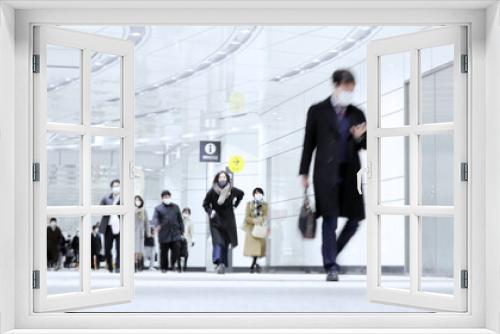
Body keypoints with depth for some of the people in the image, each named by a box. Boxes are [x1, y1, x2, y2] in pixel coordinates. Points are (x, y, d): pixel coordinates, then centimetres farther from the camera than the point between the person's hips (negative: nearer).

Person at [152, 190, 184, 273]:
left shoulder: (175, 207, 15)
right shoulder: (158, 208, 6)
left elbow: (180, 220, 17)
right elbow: (155, 218, -9)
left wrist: (182, 231, 12)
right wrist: (157, 225, -31)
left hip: (175, 233, 1)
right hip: (164, 234, -1)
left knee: (176, 251, -10)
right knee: (164, 252, 5)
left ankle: (174, 266, 5)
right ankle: (164, 268, 16)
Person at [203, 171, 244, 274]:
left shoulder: (232, 190, -4)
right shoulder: (212, 191, -10)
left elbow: (241, 194, 18)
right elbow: (205, 204, 3)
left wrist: (235, 203, 9)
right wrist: (210, 211, -15)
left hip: (228, 221, 3)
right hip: (216, 222, -2)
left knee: (226, 243, 5)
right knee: (218, 242, -18)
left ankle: (223, 265, 14)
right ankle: (219, 263, -30)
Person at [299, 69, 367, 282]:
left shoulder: (357, 114, 13)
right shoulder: (318, 111, 5)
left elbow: (365, 145, 16)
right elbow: (309, 143, 5)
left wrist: (359, 138, -7)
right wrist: (304, 173, 1)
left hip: (350, 172, 4)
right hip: (327, 173, -4)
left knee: (355, 219, 3)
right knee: (330, 219, -6)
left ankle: (331, 255, 23)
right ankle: (331, 266, 1)